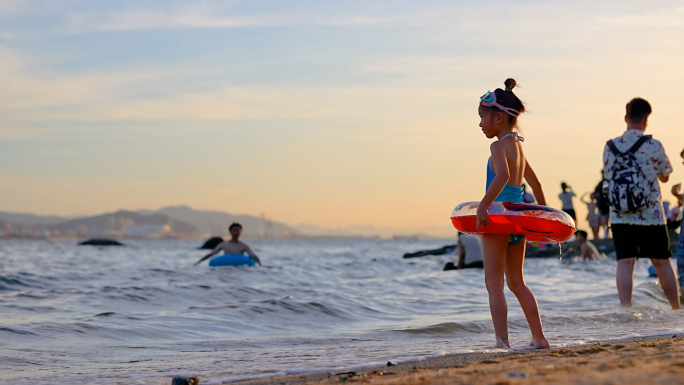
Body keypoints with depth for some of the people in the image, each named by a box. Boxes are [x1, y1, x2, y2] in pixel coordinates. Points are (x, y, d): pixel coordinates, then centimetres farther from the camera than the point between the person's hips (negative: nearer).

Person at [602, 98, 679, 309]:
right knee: (662, 263, 10)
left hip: (620, 218, 2)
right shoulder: (653, 146, -7)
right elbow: (665, 176, 7)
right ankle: (676, 309, 22)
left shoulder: (610, 146, 2)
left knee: (624, 263, -1)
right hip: (651, 216, -2)